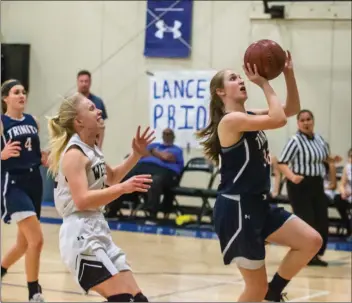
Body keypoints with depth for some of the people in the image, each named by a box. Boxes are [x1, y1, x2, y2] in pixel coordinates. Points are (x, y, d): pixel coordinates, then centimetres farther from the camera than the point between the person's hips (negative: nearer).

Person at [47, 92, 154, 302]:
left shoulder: (92, 149, 15)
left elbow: (111, 178, 33)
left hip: (98, 233, 10)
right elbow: (82, 200, -25)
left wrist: (136, 155, 20)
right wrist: (123, 188, -34)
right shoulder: (74, 153, -13)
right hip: (81, 236, -10)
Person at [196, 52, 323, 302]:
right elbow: (279, 119, -25)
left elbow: (292, 109, 14)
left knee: (312, 241, -1)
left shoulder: (250, 116, 11)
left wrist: (289, 74, 2)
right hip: (236, 209, -9)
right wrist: (264, 83, -16)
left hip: (259, 204, 9)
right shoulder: (231, 120, -16)